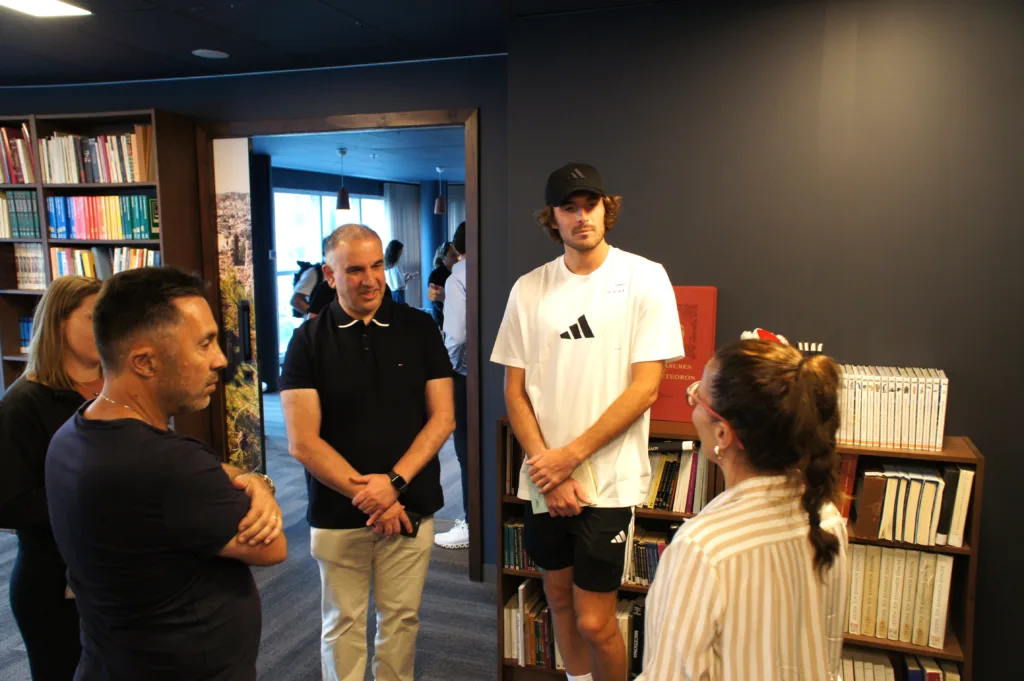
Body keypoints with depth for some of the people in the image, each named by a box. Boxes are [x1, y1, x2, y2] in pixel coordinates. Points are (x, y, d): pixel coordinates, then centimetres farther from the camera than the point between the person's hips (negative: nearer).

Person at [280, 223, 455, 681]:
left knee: (400, 618, 13)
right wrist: (367, 495, -13)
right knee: (343, 624, 12)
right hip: (337, 513, -1)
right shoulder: (309, 340, -4)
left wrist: (395, 482, -13)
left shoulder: (419, 328, 0)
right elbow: (302, 442, -9)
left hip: (410, 509, 1)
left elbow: (442, 418, -2)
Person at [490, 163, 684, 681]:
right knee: (559, 598, 19)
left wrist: (571, 455, -12)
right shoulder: (529, 289, 3)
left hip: (608, 478, -3)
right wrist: (547, 470, -7)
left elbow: (645, 388, -10)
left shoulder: (644, 278, -6)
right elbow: (515, 391, 4)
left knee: (594, 621, 2)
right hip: (543, 478, 4)